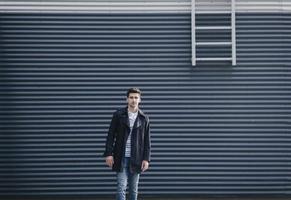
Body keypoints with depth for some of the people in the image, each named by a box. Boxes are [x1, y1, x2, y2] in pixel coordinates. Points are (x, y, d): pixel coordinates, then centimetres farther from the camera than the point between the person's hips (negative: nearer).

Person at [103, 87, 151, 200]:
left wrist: (146, 159, -1)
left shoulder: (144, 118, 5)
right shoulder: (118, 115, 1)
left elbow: (147, 141, 6)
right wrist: (109, 154, -7)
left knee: (134, 189, 8)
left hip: (136, 159, 2)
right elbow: (111, 135, 0)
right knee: (121, 187, -6)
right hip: (121, 158, -2)